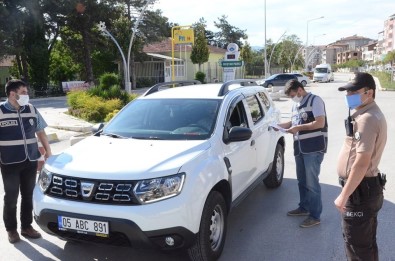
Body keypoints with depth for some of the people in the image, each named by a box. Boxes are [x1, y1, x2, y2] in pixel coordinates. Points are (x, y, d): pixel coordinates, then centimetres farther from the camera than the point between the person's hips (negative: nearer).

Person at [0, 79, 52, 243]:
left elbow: (40, 131, 15)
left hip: (30, 161, 4)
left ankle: (26, 226, 25)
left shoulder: (31, 110, 6)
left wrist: (48, 150, 12)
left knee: (28, 195, 12)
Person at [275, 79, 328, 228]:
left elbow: (320, 123, -17)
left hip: (314, 148, -8)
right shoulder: (296, 104, 17)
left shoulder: (315, 100, -8)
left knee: (311, 182, -5)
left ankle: (315, 216, 5)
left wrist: (298, 128, -18)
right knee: (302, 180, 16)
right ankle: (304, 207, 32)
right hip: (300, 148, 8)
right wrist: (280, 125, 4)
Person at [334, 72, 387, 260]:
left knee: (356, 244, 4)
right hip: (368, 187, 10)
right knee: (367, 242, 23)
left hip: (360, 190, -10)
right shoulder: (371, 114, 11)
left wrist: (344, 196, -22)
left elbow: (361, 163, -28)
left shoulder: (366, 119, -24)